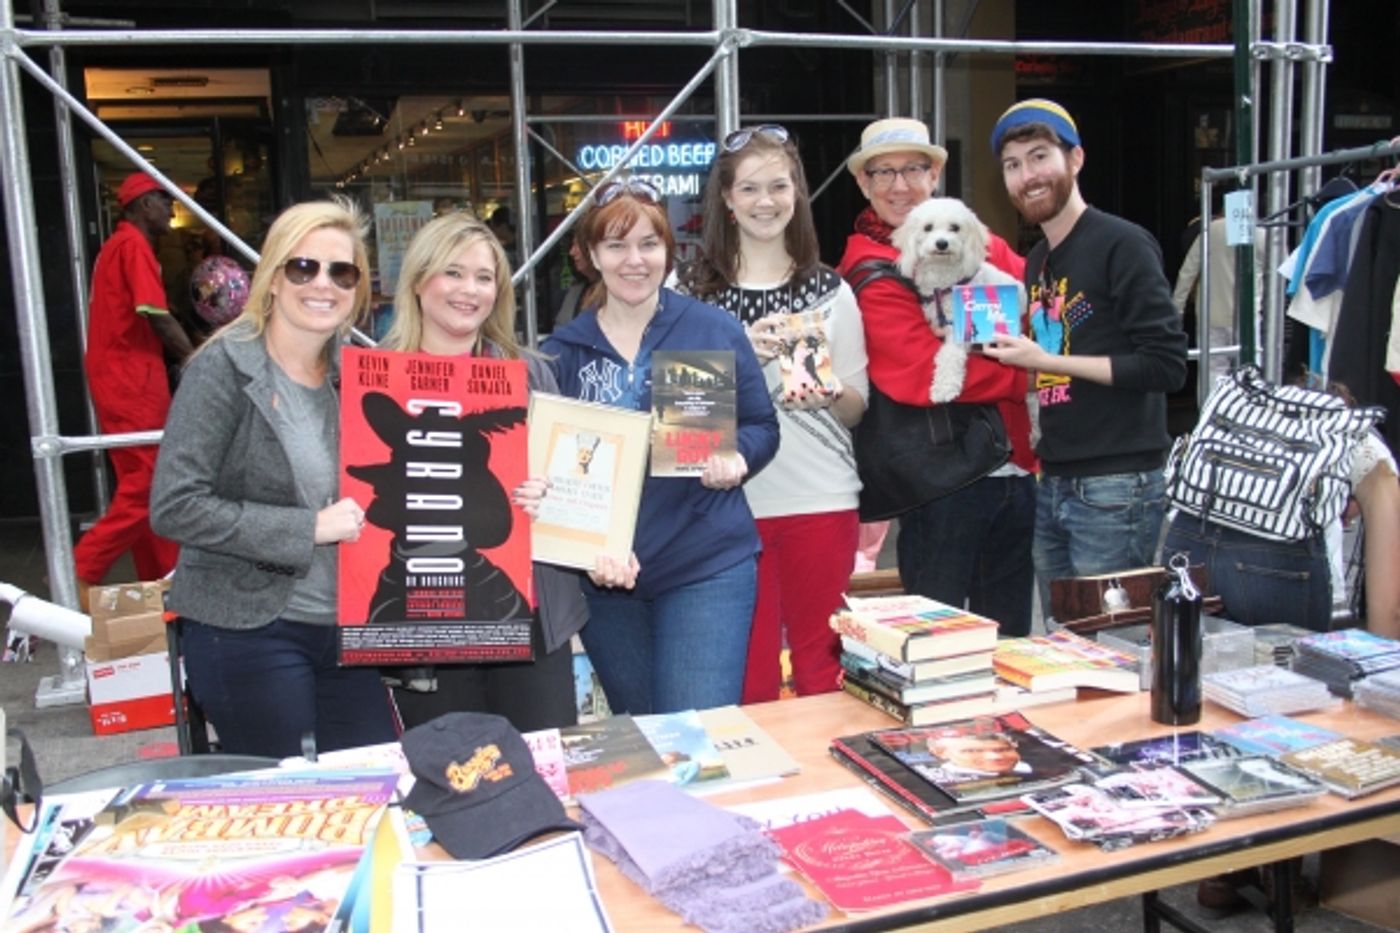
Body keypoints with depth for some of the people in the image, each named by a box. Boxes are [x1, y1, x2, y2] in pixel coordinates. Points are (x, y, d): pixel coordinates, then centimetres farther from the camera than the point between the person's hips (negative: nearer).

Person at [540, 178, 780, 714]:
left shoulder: (715, 331, 0)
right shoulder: (562, 352, 3)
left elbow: (761, 427, 5)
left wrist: (737, 461, -18)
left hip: (707, 568, -2)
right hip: (602, 573, 3)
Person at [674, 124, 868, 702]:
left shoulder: (831, 291, 8)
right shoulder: (693, 291, 4)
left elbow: (856, 410, 10)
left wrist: (830, 393, -13)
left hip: (821, 500, 1)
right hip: (730, 501, -1)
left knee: (820, 665, 7)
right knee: (747, 671, 6)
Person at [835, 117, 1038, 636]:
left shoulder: (982, 244, 11)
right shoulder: (867, 272, -7)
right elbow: (921, 374, -19)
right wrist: (1029, 372, -15)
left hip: (1015, 471, 6)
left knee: (1012, 638, 18)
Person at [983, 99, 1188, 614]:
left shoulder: (1122, 244, -9)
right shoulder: (1036, 262, 15)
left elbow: (1166, 364, -16)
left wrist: (1047, 361, -17)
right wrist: (1011, 352, 3)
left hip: (1115, 488, -8)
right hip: (1052, 485, 8)